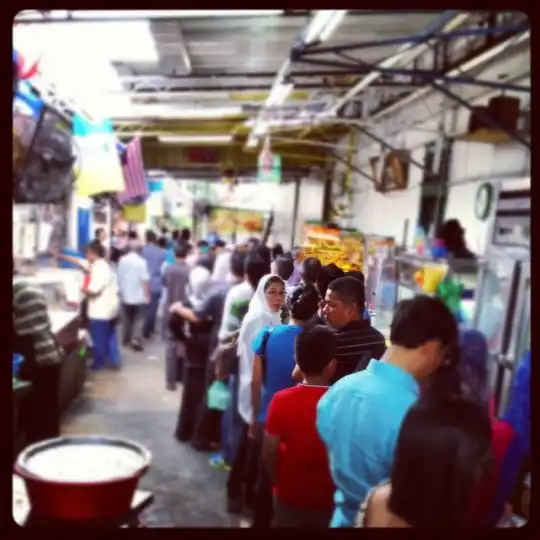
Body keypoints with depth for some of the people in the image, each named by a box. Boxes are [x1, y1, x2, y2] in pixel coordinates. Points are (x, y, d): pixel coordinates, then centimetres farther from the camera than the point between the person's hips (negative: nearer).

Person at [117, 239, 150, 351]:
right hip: (139, 296, -5)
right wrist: (147, 296, -10)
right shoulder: (141, 262, -15)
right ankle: (136, 339, -8)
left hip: (125, 295, 5)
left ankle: (125, 338, 28)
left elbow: (118, 277, 7)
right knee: (139, 319, 4)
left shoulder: (122, 260, -1)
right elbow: (144, 280, -17)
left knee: (126, 318, 18)